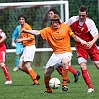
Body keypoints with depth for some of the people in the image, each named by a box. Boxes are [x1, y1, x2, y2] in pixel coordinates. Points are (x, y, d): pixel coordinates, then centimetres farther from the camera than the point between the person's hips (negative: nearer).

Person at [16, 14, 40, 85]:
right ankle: (35, 76, 13)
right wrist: (19, 40, 5)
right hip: (25, 48, 9)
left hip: (30, 47, -9)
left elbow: (31, 38, -18)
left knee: (27, 65, -12)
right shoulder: (21, 28, 15)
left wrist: (22, 39, -18)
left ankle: (36, 81, -7)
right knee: (20, 66, 5)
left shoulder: (27, 27, -11)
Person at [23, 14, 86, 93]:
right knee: (46, 73, 3)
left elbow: (74, 36, 9)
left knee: (65, 62, -38)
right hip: (56, 54, 3)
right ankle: (48, 90, 30)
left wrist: (81, 41, -5)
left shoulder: (66, 27, -3)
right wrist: (26, 31, -24)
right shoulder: (48, 30, -3)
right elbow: (37, 32, -11)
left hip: (66, 52, -3)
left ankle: (64, 84, -27)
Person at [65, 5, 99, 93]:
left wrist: (92, 42, -37)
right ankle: (90, 87, -10)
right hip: (80, 46, 1)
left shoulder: (90, 22, -18)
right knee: (83, 66, -14)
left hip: (90, 45, -1)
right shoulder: (73, 20, -11)